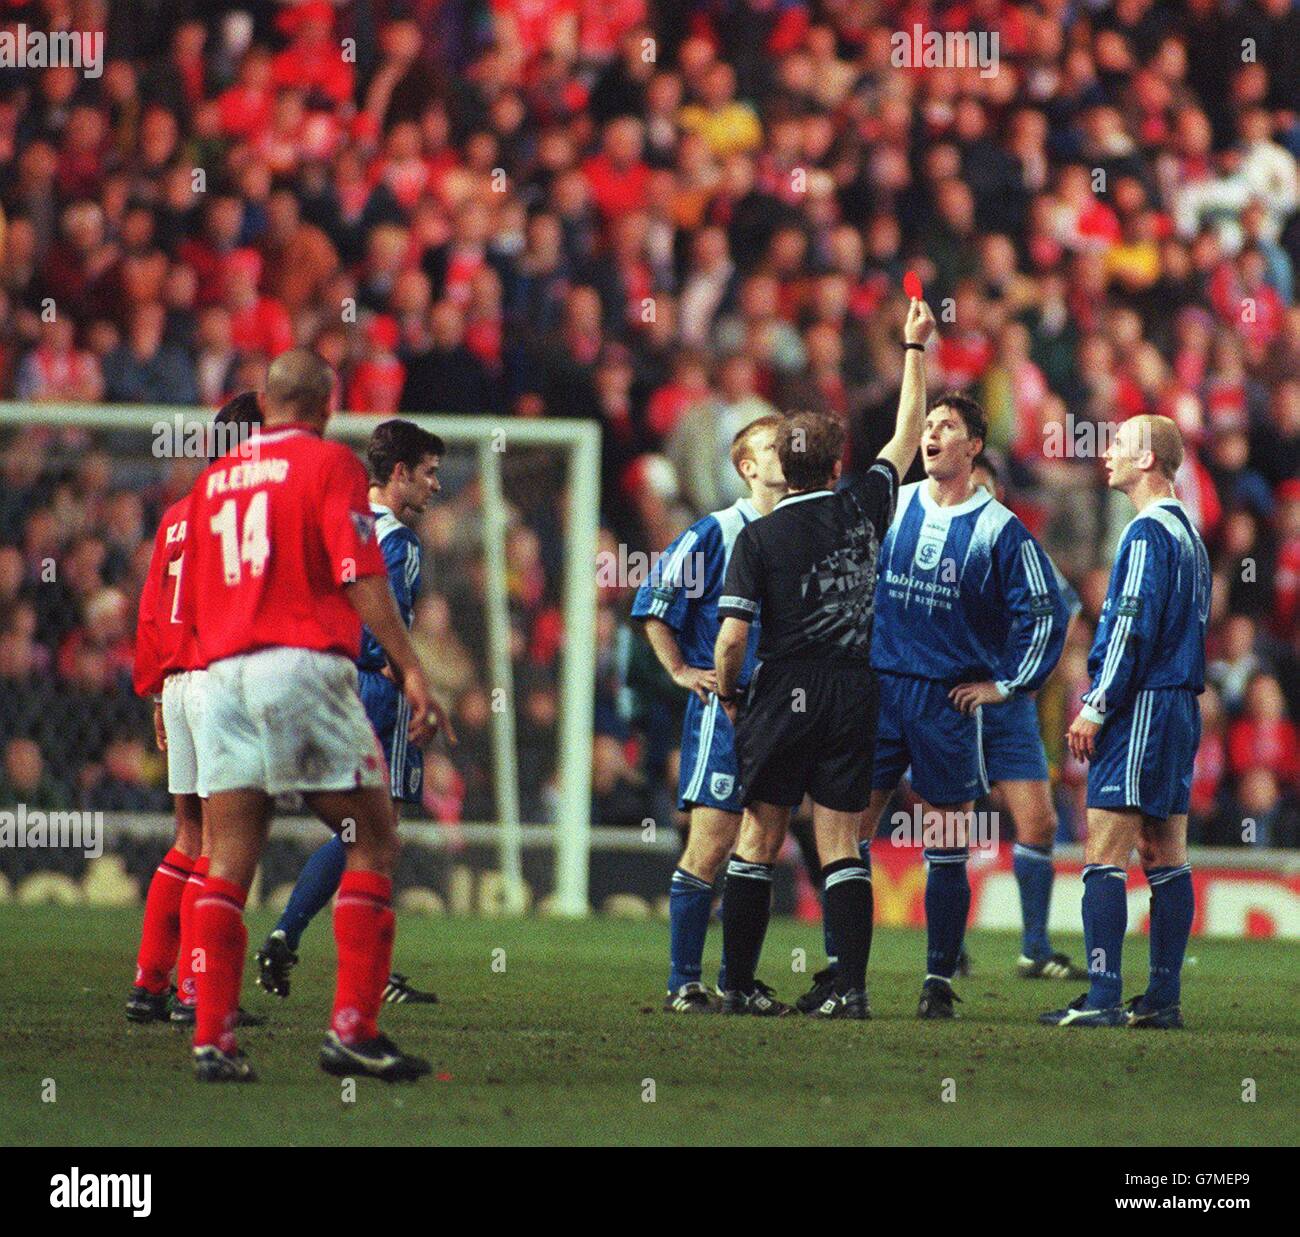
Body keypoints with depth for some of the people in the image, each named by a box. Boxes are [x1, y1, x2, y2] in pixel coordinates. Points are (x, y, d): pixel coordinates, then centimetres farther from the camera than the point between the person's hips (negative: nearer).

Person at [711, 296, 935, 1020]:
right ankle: (852, 989, -5)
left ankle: (740, 985, 6)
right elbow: (909, 434, 14)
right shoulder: (864, 510, 0)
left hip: (783, 696, -2)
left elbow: (732, 638, -10)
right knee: (842, 849, 2)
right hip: (853, 695, 2)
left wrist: (727, 696, 8)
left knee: (760, 840, 5)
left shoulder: (760, 536, -6)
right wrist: (916, 348, 23)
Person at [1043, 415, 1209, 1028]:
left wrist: (1095, 708, -16)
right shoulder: (1187, 531, 18)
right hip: (1179, 706, 10)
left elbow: (1134, 628, -18)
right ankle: (1164, 997, 10)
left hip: (1141, 705, -10)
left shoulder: (1148, 532, -12)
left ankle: (1103, 999, -14)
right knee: (1165, 857, 9)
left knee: (1103, 852, -10)